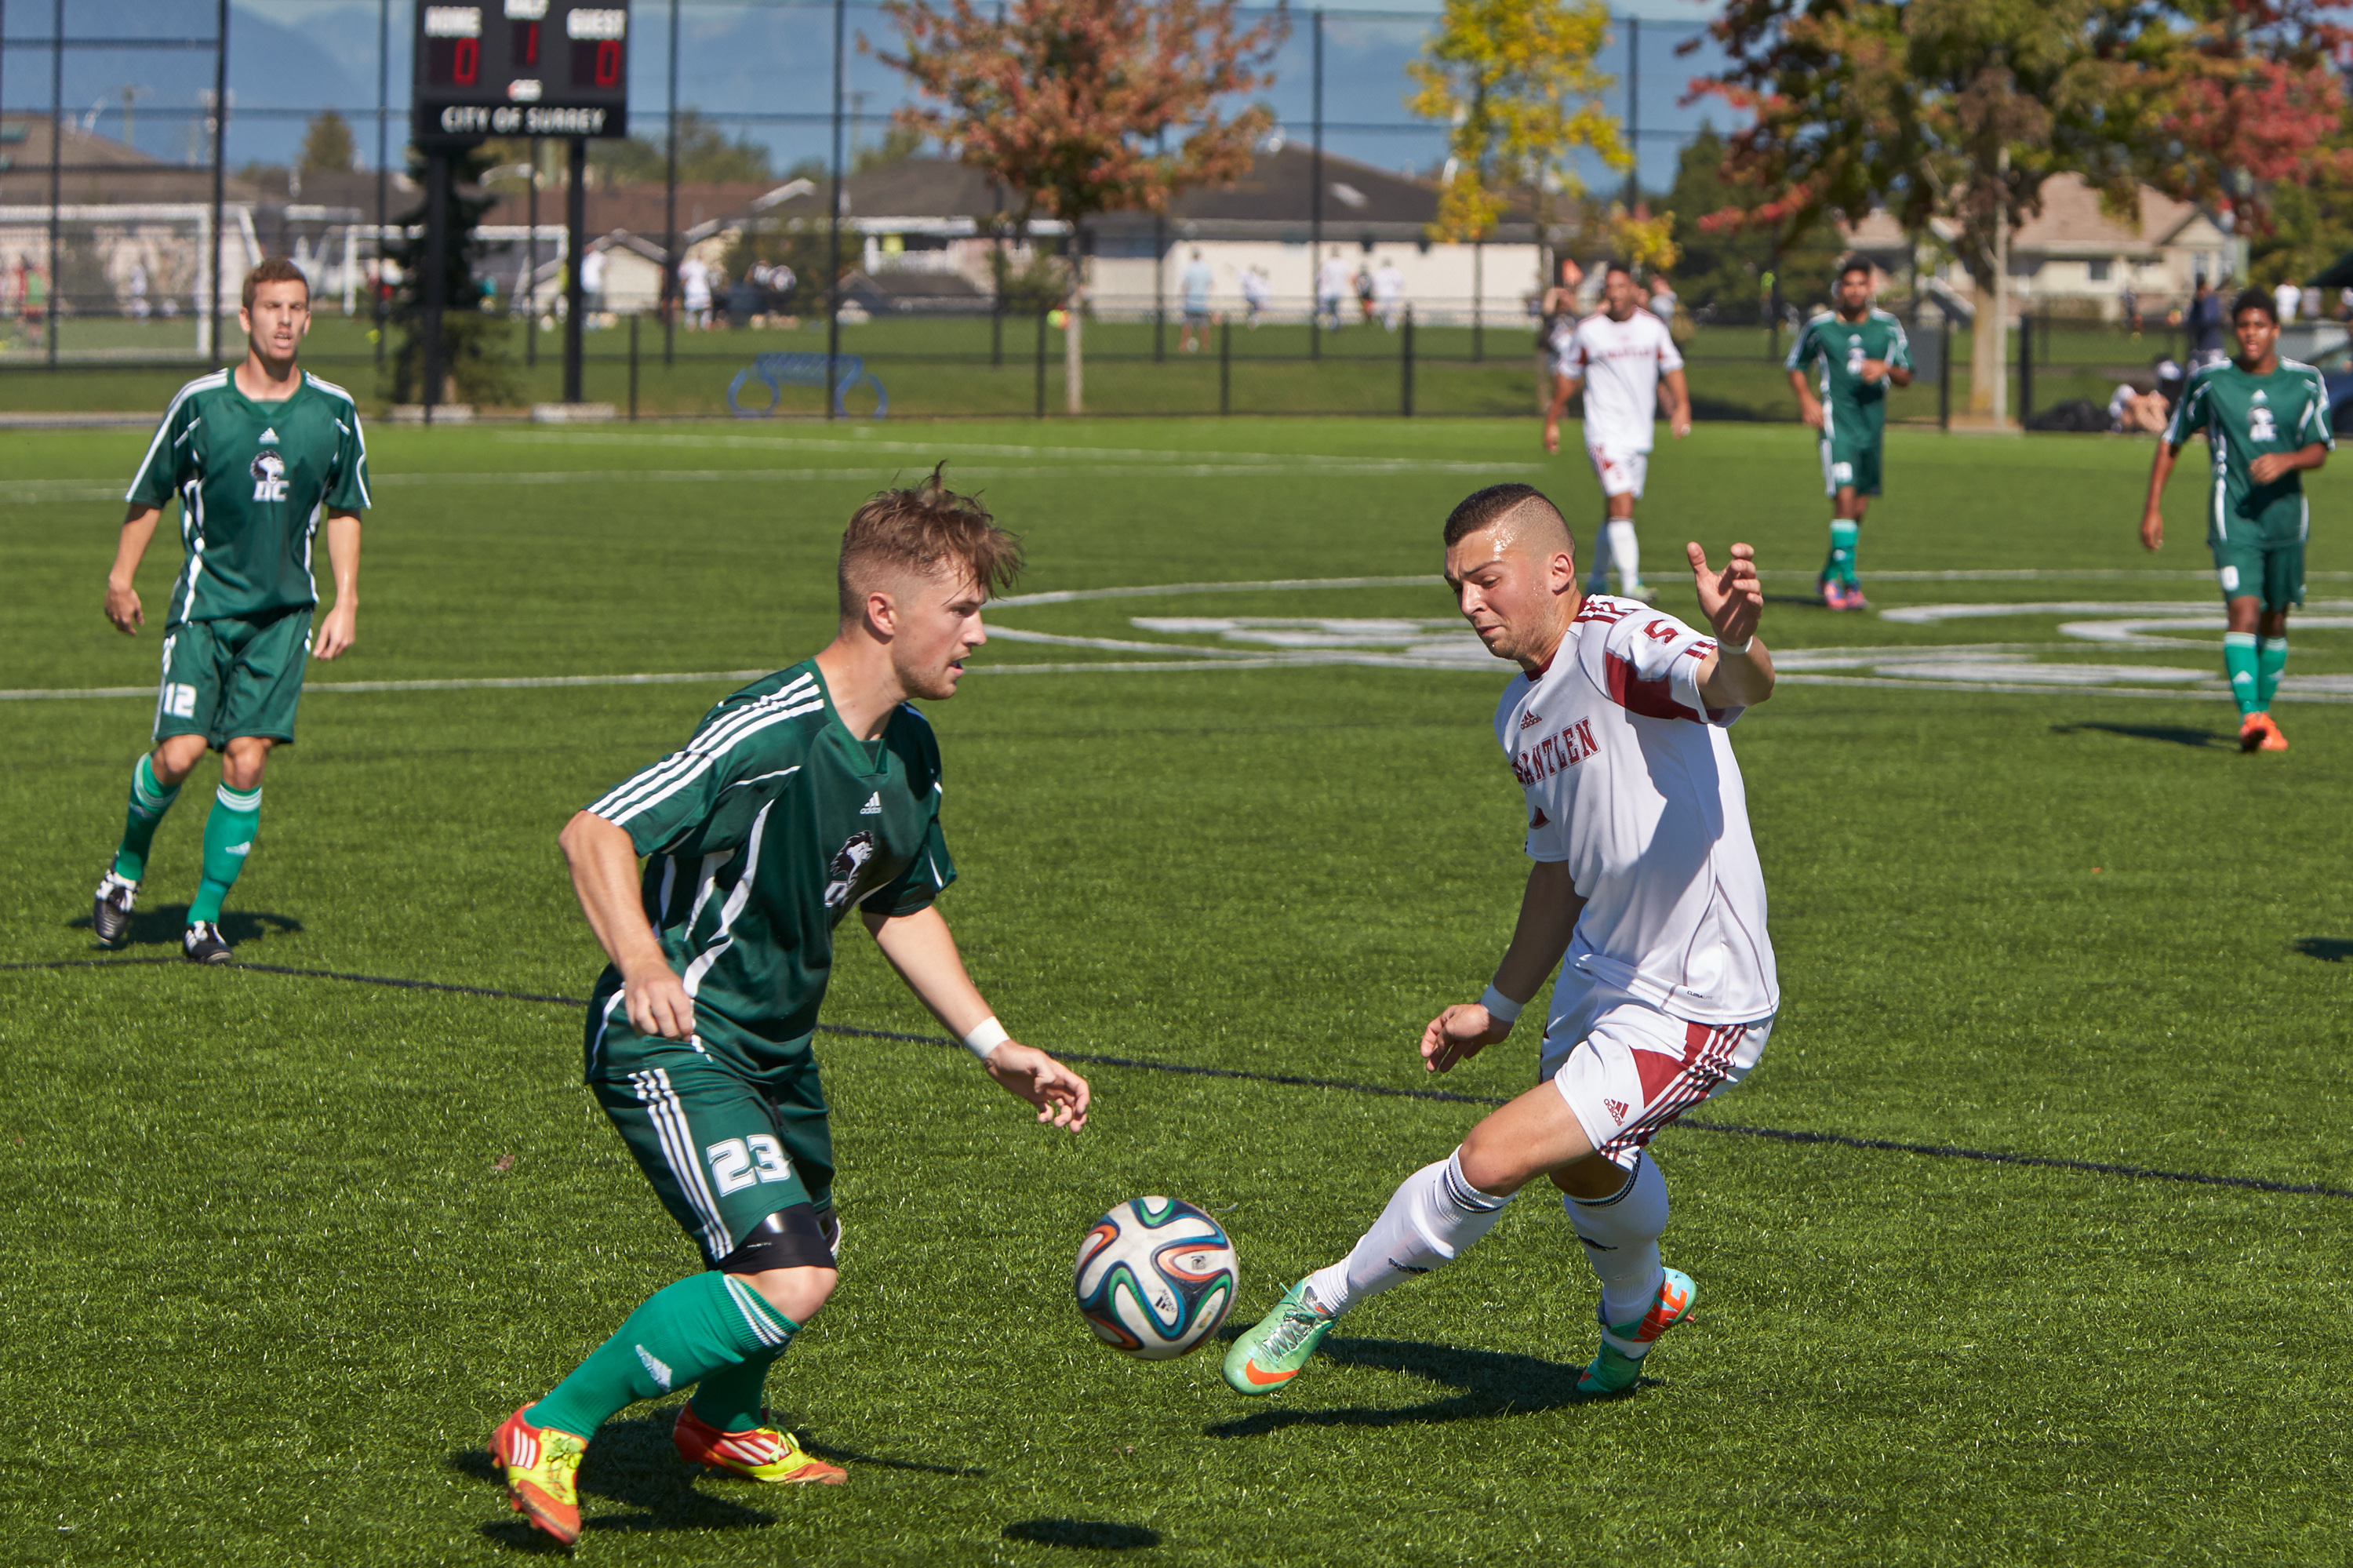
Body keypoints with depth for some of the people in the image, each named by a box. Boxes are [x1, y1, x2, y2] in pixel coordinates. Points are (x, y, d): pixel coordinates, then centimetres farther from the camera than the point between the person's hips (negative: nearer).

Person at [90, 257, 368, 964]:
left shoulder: (334, 412, 1)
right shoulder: (200, 403, -6)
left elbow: (344, 512, 13)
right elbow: (149, 495, 7)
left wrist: (345, 604, 7)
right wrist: (122, 579, 12)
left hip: (284, 611, 2)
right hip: (205, 603, -2)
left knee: (246, 765, -6)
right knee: (178, 755, -12)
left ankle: (206, 917, 5)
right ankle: (126, 869, 16)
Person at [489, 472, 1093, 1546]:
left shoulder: (909, 752, 4)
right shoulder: (773, 731, -25)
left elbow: (902, 911, 19)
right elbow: (593, 833, -27)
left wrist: (995, 1047, 14)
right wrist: (645, 969, -43)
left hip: (777, 1048, 10)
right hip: (674, 1043, -10)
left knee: (804, 1251, 28)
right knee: (788, 1281, -23)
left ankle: (724, 1424, 59)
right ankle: (552, 1436, -10)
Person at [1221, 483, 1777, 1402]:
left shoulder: (1620, 643, -19)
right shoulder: (1520, 716, 9)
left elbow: (1736, 687, -40)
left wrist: (1735, 646, -64)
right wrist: (1498, 1008, 24)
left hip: (1694, 1010, -10)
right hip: (1604, 976, 10)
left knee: (1495, 1160, -16)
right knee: (1583, 1167, 29)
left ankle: (1324, 1301, 3)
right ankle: (1639, 1307, 60)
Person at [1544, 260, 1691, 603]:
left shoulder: (1653, 328, 4)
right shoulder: (1588, 331, -4)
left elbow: (1672, 369, 14)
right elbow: (1567, 375, 7)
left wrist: (1681, 405, -1)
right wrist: (1552, 421, 11)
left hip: (1640, 433, 4)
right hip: (1605, 433, -4)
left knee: (1616, 511, 12)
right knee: (1621, 506, -17)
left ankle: (1598, 578, 27)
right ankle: (1630, 584, -22)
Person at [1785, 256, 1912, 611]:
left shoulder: (1888, 327, 5)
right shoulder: (1820, 326, 0)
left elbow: (1906, 377, 10)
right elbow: (1795, 365, 13)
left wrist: (1885, 369, -12)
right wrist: (1806, 399, -4)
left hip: (1873, 420, 4)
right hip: (1837, 420, -4)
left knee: (1860, 507, 10)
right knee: (1845, 497, -18)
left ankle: (1829, 577, 26)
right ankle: (1849, 581, -18)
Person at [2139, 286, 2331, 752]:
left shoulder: (2306, 382, 3)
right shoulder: (2209, 381, 0)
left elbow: (2320, 450, -2)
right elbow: (2171, 442, 10)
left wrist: (2285, 460, -24)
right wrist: (2152, 508, 5)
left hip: (2285, 516, 3)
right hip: (2233, 518, -3)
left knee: (2275, 620, 12)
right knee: (2244, 610, -19)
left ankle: (2263, 716, 28)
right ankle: (2249, 716, -28)